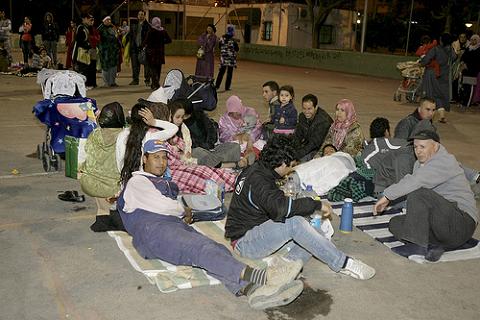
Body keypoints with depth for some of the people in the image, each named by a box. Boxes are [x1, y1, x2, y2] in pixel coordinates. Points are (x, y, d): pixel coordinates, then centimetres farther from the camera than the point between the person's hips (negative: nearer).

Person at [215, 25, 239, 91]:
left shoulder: (222, 38, -3)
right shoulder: (233, 40, -16)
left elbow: (219, 46, 11)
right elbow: (237, 49, -6)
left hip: (223, 57, 4)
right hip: (231, 58, -4)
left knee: (221, 72, 14)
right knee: (229, 73, 5)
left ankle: (217, 85, 12)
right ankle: (227, 87, 6)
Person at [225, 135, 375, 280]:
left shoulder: (256, 169, 9)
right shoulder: (258, 180, -23)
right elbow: (280, 207, -39)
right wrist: (317, 204, -31)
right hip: (243, 241, -10)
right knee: (295, 223, -32)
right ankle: (343, 263, -23)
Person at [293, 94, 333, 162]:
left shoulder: (324, 120, -24)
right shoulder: (302, 116, 1)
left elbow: (315, 142, -25)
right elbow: (297, 136, 3)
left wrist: (297, 154, -27)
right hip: (307, 145, 7)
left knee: (304, 158, -30)